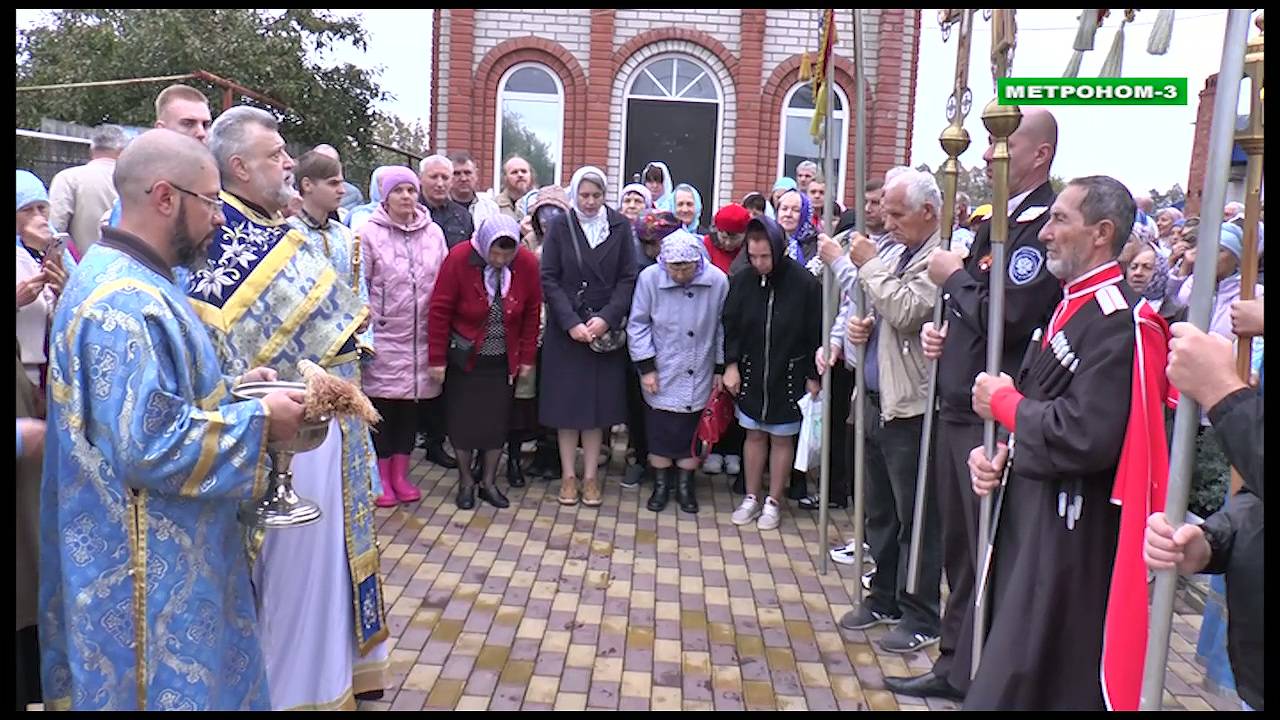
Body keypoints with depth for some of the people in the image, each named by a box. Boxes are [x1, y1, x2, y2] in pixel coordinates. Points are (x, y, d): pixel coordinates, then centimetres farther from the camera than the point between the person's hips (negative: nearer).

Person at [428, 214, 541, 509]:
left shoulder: (527, 264, -11)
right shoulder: (459, 258, -18)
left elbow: (532, 312, -1)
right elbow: (439, 310, -13)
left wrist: (527, 358, 1)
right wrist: (437, 359, -11)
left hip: (503, 360, 2)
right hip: (464, 357, -2)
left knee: (498, 420, 7)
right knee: (463, 419, 5)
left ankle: (488, 482, 22)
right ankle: (466, 481, 21)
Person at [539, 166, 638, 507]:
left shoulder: (620, 227, 2)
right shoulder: (560, 227, 0)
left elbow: (628, 278, -1)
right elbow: (549, 279, -3)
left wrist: (607, 318, -13)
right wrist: (571, 322, -14)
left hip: (605, 330, 1)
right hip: (565, 329, 0)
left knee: (599, 401, 5)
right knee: (566, 401, 4)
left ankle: (590, 476, 15)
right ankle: (568, 475, 14)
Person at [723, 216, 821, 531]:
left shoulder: (804, 283, -15)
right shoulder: (742, 281, -6)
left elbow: (815, 333, -9)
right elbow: (730, 327, 0)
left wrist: (813, 376, -7)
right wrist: (731, 364, -8)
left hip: (789, 375, -2)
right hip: (751, 374, 3)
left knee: (782, 439, 9)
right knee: (754, 434, 12)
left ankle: (773, 502, 22)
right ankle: (751, 498, 25)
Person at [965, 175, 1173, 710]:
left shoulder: (1119, 321, -18)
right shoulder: (1070, 305, 12)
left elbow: (1085, 438, -27)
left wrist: (1004, 403, -12)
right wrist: (997, 452, -2)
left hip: (1070, 538, -9)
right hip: (1030, 512, 9)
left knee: (1049, 683, 2)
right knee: (1008, 668, 20)